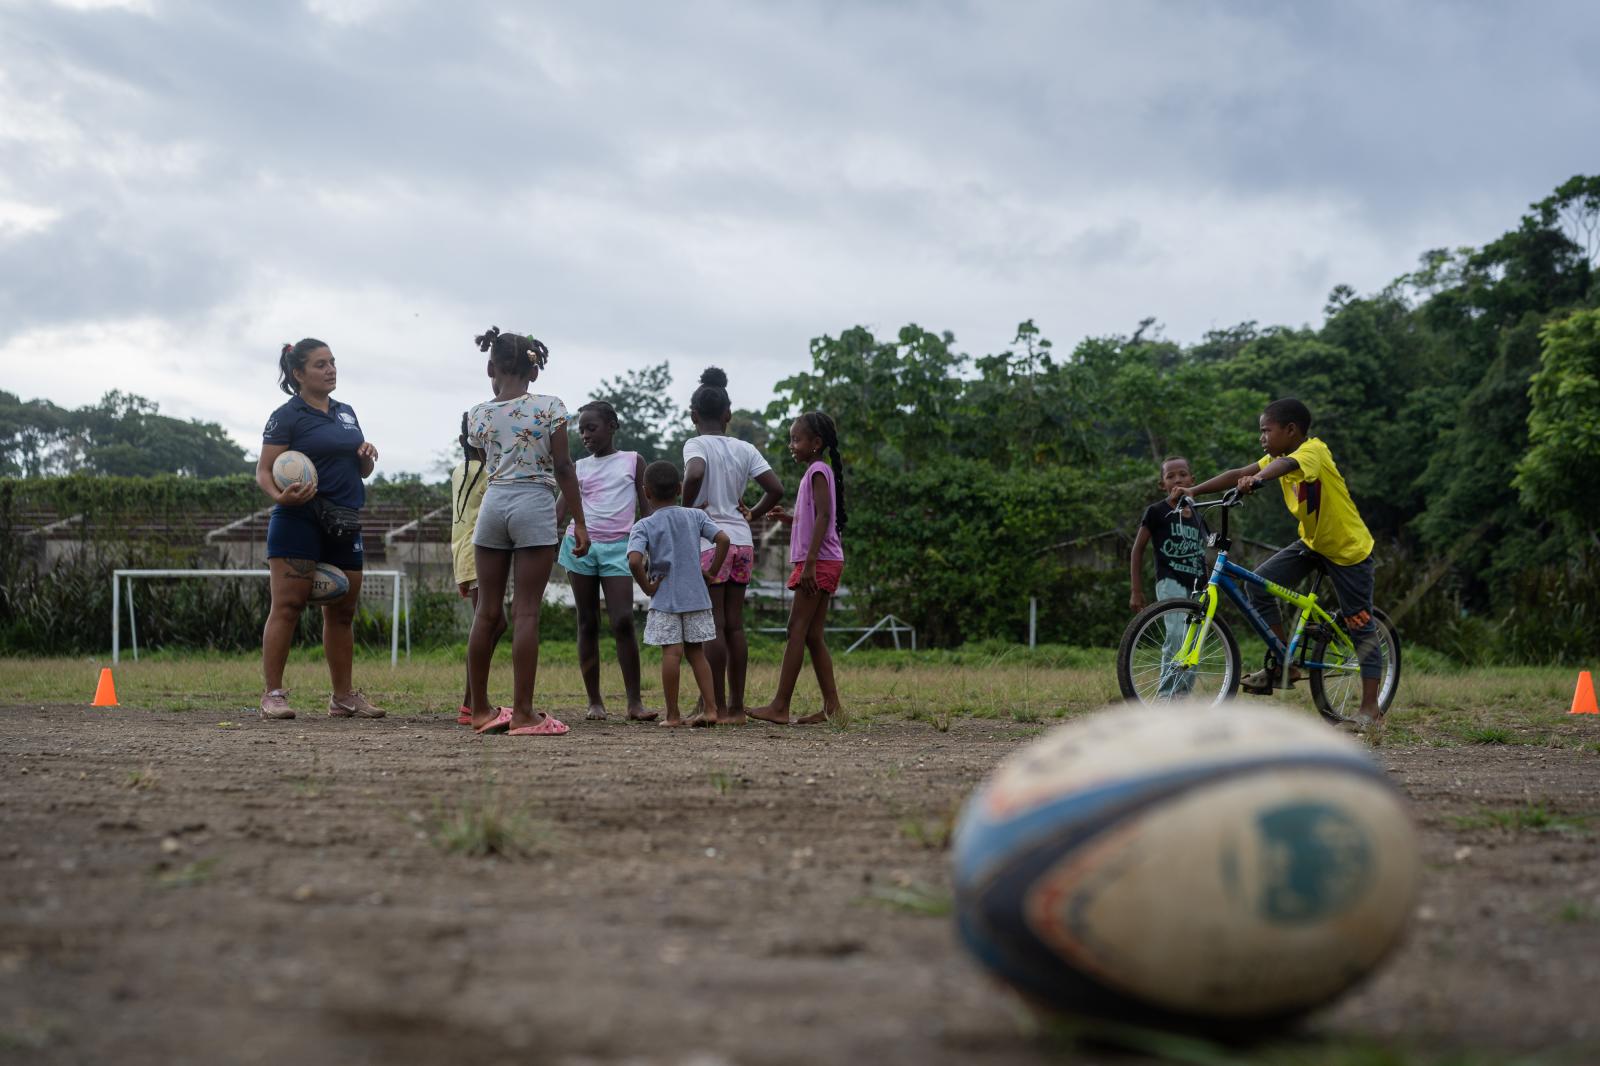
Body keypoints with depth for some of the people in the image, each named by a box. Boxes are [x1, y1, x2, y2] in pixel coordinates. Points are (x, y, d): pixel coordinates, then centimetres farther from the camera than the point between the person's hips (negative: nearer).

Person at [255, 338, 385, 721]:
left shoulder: (346, 413, 17)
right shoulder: (287, 416, -3)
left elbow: (362, 471, 24)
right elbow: (263, 472, -6)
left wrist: (367, 456, 1)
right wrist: (280, 496, -27)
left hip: (345, 525, 7)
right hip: (300, 521, -7)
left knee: (342, 611, 9)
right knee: (288, 606, -10)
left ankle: (343, 697, 17)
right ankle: (273, 694, -7)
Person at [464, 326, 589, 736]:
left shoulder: (478, 415, 5)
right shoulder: (549, 407, -4)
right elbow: (563, 467, -6)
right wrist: (579, 522, -2)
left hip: (493, 503, 3)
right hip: (534, 504, -3)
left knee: (488, 611, 9)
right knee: (526, 611, -3)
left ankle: (480, 710, 16)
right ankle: (522, 713, -5)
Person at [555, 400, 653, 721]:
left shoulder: (633, 461, 9)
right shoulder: (579, 467, 13)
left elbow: (646, 509, 9)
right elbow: (560, 509, 6)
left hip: (617, 548, -2)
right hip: (581, 546, 2)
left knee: (623, 622, -13)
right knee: (588, 624, 3)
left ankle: (635, 702, -11)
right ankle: (594, 701, 7)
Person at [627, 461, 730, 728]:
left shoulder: (644, 526, -5)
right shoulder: (696, 516, 4)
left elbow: (634, 561, -21)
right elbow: (723, 539, -7)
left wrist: (647, 587, -8)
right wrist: (711, 572, 2)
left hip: (664, 599, -3)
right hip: (696, 596, 3)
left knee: (672, 653, -3)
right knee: (695, 651, 12)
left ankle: (672, 715, -1)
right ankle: (710, 708, 7)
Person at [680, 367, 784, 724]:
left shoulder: (696, 445, -6)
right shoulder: (745, 449, 7)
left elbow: (695, 474, -29)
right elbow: (776, 489, 1)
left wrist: (688, 506, -13)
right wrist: (752, 515, 13)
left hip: (709, 542, -5)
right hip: (741, 541, 5)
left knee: (713, 625, -2)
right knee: (734, 624, 9)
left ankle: (718, 707, -2)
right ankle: (736, 706, 10)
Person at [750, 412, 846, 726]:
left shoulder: (818, 471, -10)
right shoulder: (816, 472, 20)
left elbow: (824, 516, -20)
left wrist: (809, 563, -25)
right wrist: (790, 519, 11)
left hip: (819, 562, -10)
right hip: (822, 563, 10)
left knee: (797, 630, -11)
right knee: (813, 635, 8)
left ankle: (780, 707, -13)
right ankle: (831, 706, 7)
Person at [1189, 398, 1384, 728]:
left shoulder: (1313, 450, -25)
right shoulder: (1279, 456, -1)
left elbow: (1287, 464, -46)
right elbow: (1238, 474, -5)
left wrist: (1257, 479, -66)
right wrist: (1192, 491, -15)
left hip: (1348, 548, -8)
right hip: (1311, 542, 8)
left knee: (1360, 626, -1)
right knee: (1259, 583, -8)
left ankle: (1370, 707, 6)